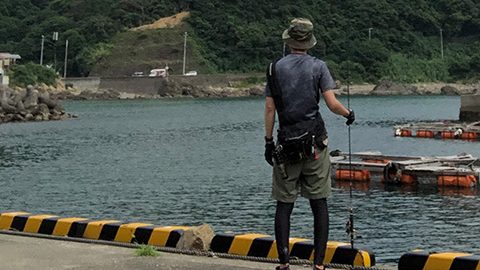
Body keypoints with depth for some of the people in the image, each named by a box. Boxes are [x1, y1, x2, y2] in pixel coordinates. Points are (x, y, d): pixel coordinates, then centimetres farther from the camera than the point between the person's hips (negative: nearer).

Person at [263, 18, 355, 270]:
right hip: (314, 143, -1)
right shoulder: (318, 66, -1)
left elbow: (269, 108, 1)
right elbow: (332, 103, -7)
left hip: (286, 144, 1)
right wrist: (349, 113, 13)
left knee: (284, 204, 7)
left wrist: (268, 141, 7)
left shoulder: (275, 68, 4)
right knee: (319, 204, 5)